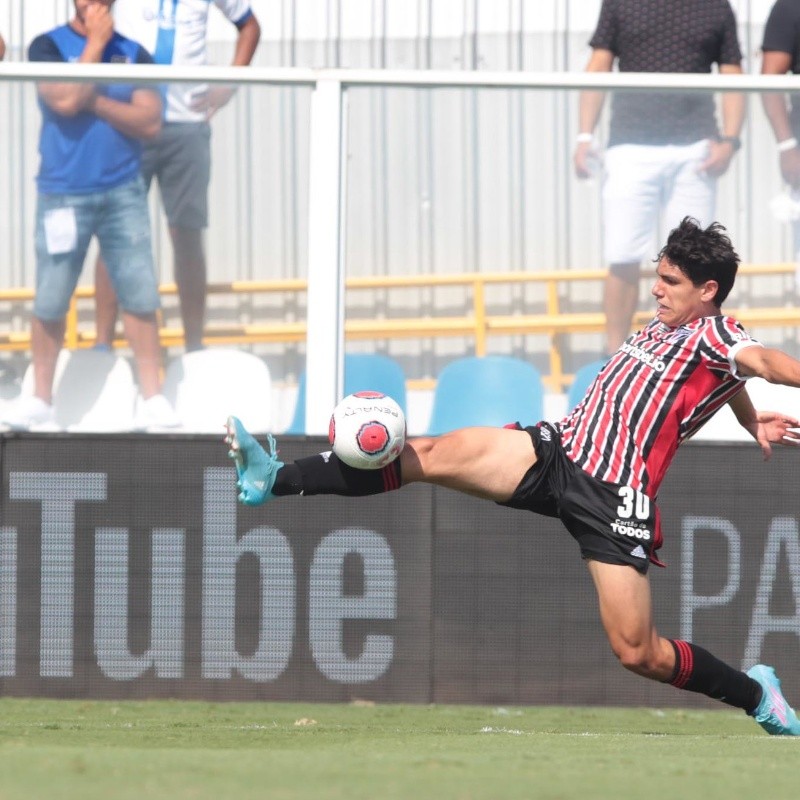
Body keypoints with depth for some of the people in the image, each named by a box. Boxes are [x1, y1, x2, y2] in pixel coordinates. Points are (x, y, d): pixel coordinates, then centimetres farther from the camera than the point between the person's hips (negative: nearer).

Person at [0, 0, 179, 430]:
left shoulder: (133, 53, 6)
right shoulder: (48, 46, 0)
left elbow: (150, 121, -3)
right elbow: (66, 100, -17)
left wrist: (94, 101, -12)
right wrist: (95, 42, -10)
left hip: (123, 195, 2)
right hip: (63, 196, -2)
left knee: (140, 296, -2)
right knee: (49, 304, 1)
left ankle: (153, 399, 3)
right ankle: (40, 400, 13)